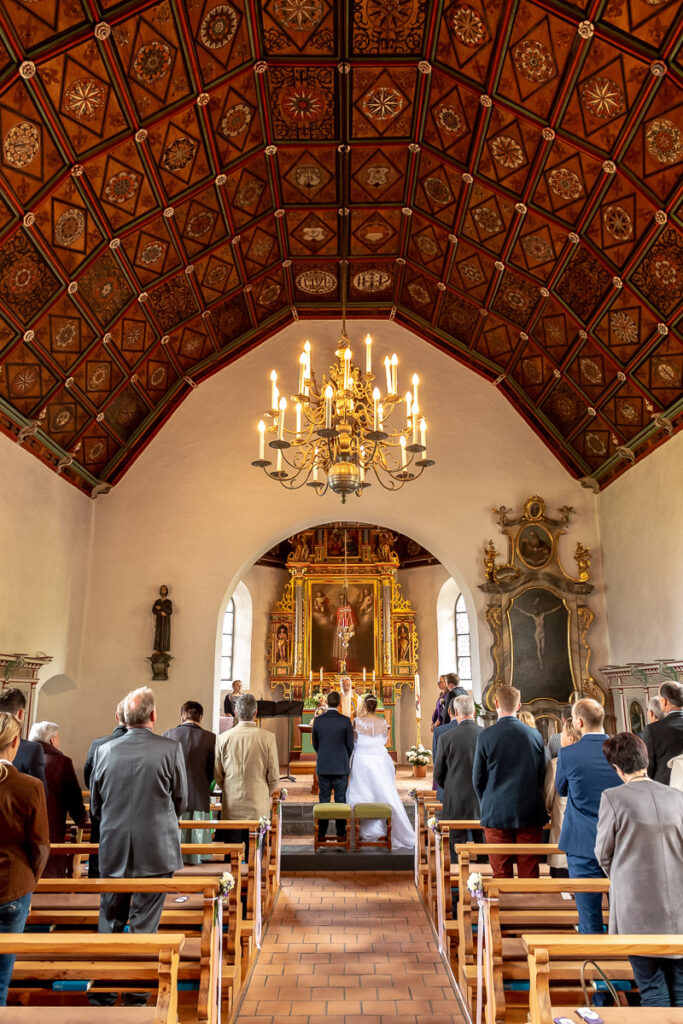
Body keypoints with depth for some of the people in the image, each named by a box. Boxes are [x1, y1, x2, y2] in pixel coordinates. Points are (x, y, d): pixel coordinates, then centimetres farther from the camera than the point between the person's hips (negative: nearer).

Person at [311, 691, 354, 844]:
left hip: (323, 767, 2)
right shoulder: (345, 721, -10)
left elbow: (315, 743, 7)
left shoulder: (318, 720, -4)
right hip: (341, 767, -2)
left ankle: (322, 833, 12)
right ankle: (341, 833, 9)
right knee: (340, 800, 6)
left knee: (324, 800, 9)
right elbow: (350, 745, -3)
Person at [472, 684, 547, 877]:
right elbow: (542, 776, 7)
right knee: (529, 871, 10)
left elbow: (477, 779, -1)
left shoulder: (486, 736, -8)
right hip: (529, 814, 2)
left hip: (496, 813, -2)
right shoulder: (535, 735, -1)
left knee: (501, 873, 7)